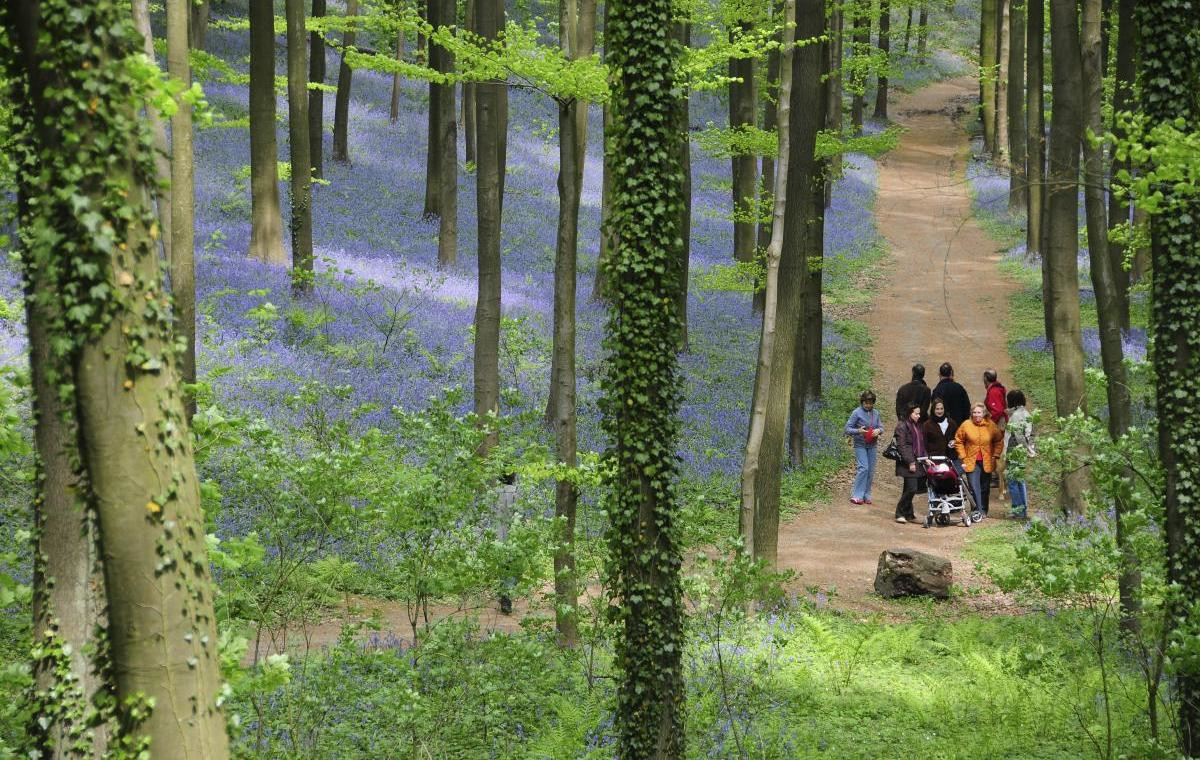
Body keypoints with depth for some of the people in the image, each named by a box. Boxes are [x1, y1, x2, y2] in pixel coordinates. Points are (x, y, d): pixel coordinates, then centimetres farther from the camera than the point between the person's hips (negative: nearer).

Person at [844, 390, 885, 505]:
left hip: (872, 445, 5)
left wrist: (878, 430, -11)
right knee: (863, 468, -15)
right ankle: (856, 495, -10)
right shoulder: (857, 412, -7)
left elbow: (881, 427, 12)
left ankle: (866, 495, 15)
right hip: (860, 445, -5)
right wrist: (858, 431, -24)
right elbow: (848, 428, -7)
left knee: (871, 471, 5)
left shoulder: (875, 413, 6)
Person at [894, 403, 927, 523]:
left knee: (909, 490, 9)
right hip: (908, 464, -8)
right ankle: (900, 513, -2)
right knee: (912, 488, -12)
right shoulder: (902, 427, -8)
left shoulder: (918, 426, 17)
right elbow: (902, 447, -14)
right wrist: (910, 462, -17)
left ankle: (908, 515, 14)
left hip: (917, 463, 8)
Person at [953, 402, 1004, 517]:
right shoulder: (966, 425, -4)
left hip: (987, 463, 2)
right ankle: (978, 511, -12)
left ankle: (984, 512, 23)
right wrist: (963, 457, -2)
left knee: (985, 488, 11)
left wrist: (996, 456, 0)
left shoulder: (991, 425, -1)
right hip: (971, 463, -2)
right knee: (974, 488, -12)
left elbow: (999, 441, 9)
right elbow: (958, 441, 5)